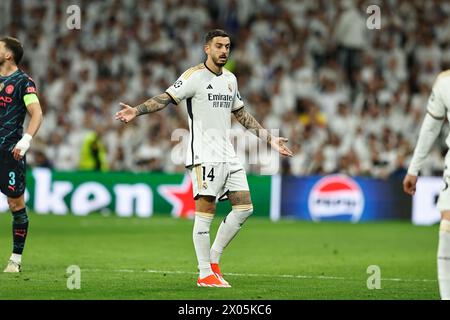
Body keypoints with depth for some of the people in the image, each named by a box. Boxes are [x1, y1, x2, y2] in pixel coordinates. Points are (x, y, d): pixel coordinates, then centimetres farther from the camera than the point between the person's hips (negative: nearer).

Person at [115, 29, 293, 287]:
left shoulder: (230, 79, 16)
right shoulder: (195, 76, -6)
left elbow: (242, 115, 26)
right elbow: (167, 98, -15)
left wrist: (270, 139, 28)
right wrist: (137, 110, -31)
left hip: (228, 155, 8)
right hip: (204, 156, -8)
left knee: (244, 208, 4)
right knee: (205, 212, -7)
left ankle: (213, 259, 15)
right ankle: (205, 274, -2)